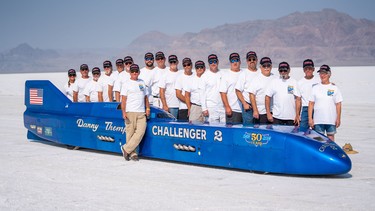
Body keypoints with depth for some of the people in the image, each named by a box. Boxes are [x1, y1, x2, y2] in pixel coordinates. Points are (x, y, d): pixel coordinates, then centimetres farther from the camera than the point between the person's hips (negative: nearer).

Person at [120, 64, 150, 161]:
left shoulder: (142, 83, 18)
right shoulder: (126, 84, 4)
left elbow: (145, 97, 23)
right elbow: (123, 99, -2)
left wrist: (147, 108, 13)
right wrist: (124, 112, -12)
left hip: (141, 113, 4)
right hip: (130, 112, -4)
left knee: (140, 132, -11)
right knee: (130, 133, -4)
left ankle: (126, 149, -4)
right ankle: (133, 153, 5)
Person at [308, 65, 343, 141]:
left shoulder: (334, 88, 4)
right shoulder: (315, 88, 7)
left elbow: (338, 104, 4)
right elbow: (311, 104, 5)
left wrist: (338, 118, -2)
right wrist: (310, 118, -1)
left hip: (331, 120, 0)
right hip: (318, 120, 1)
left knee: (331, 139, 5)